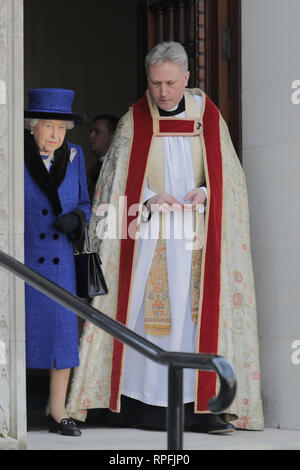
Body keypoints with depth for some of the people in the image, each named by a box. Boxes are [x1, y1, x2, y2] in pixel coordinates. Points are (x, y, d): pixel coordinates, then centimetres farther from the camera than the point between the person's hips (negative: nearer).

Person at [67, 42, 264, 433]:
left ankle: (200, 406, -7)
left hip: (195, 241, 1)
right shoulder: (134, 121, 3)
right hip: (146, 240, -1)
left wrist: (205, 192, -11)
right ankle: (134, 403, -4)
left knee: (199, 312, -6)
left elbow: (230, 176, 9)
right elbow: (115, 185, 1)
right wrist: (149, 201, -16)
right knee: (140, 313, -6)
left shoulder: (208, 117, 6)